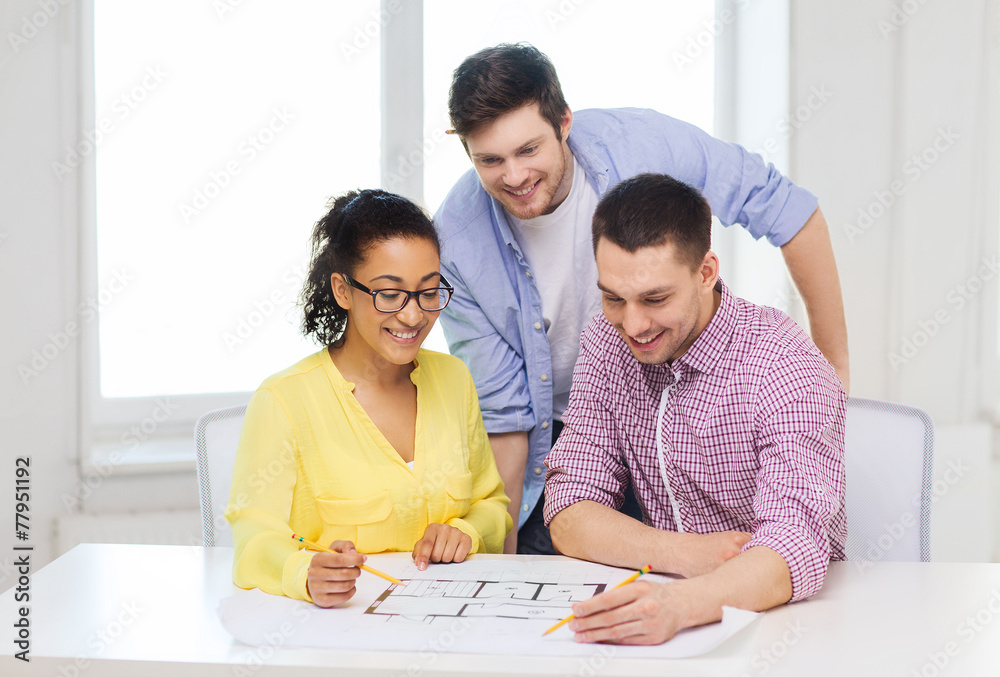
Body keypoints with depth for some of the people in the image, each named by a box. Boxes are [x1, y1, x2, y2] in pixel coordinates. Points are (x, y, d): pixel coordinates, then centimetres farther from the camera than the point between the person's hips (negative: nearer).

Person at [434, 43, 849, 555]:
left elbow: (789, 211, -11)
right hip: (559, 437, 1)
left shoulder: (643, 145, -23)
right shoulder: (455, 240, -20)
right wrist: (499, 555, -7)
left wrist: (834, 365, -8)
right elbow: (501, 412, -11)